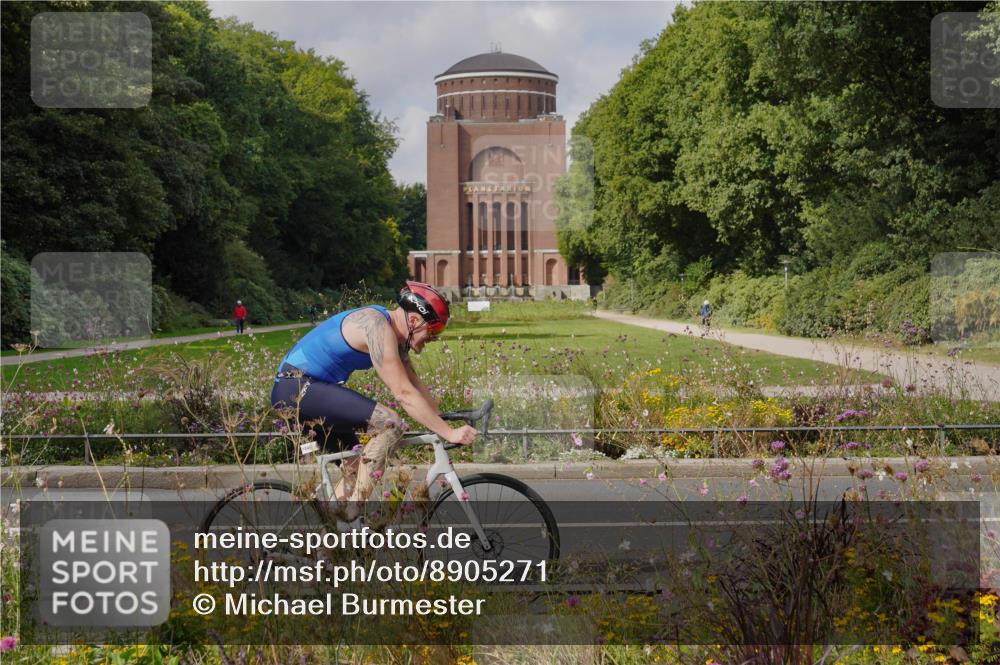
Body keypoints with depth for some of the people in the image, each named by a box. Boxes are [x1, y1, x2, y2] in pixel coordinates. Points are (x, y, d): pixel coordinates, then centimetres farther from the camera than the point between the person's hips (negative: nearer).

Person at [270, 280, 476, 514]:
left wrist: (443, 421, 8)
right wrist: (449, 433, -24)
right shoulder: (378, 328, -21)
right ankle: (352, 511, -18)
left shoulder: (395, 335, 10)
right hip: (296, 387, -11)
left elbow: (415, 384, 15)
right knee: (389, 423, -22)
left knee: (357, 469, 14)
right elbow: (403, 393, -25)